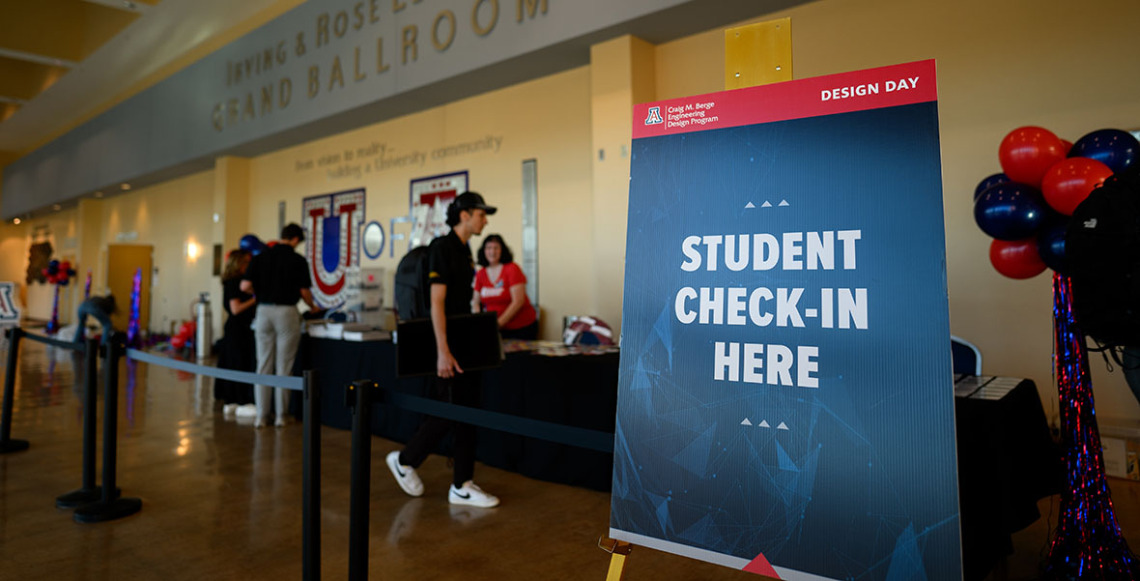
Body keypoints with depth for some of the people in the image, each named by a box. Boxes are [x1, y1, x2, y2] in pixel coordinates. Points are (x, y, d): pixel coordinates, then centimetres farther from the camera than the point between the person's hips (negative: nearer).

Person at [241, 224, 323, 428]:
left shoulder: (260, 257, 5)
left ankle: (262, 416, 11)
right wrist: (313, 307, 17)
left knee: (263, 365, 8)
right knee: (283, 367, 4)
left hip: (263, 311, 3)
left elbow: (245, 286, -1)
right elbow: (304, 291, -3)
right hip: (286, 312, -3)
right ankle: (281, 415, 9)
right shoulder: (298, 260, -4)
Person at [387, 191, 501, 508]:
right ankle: (405, 460, 20)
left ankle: (462, 486, 15)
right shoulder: (442, 247, -14)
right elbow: (437, 302, -20)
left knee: (466, 410, 8)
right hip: (448, 341, -9)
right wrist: (443, 351, -25)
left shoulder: (464, 250, 14)